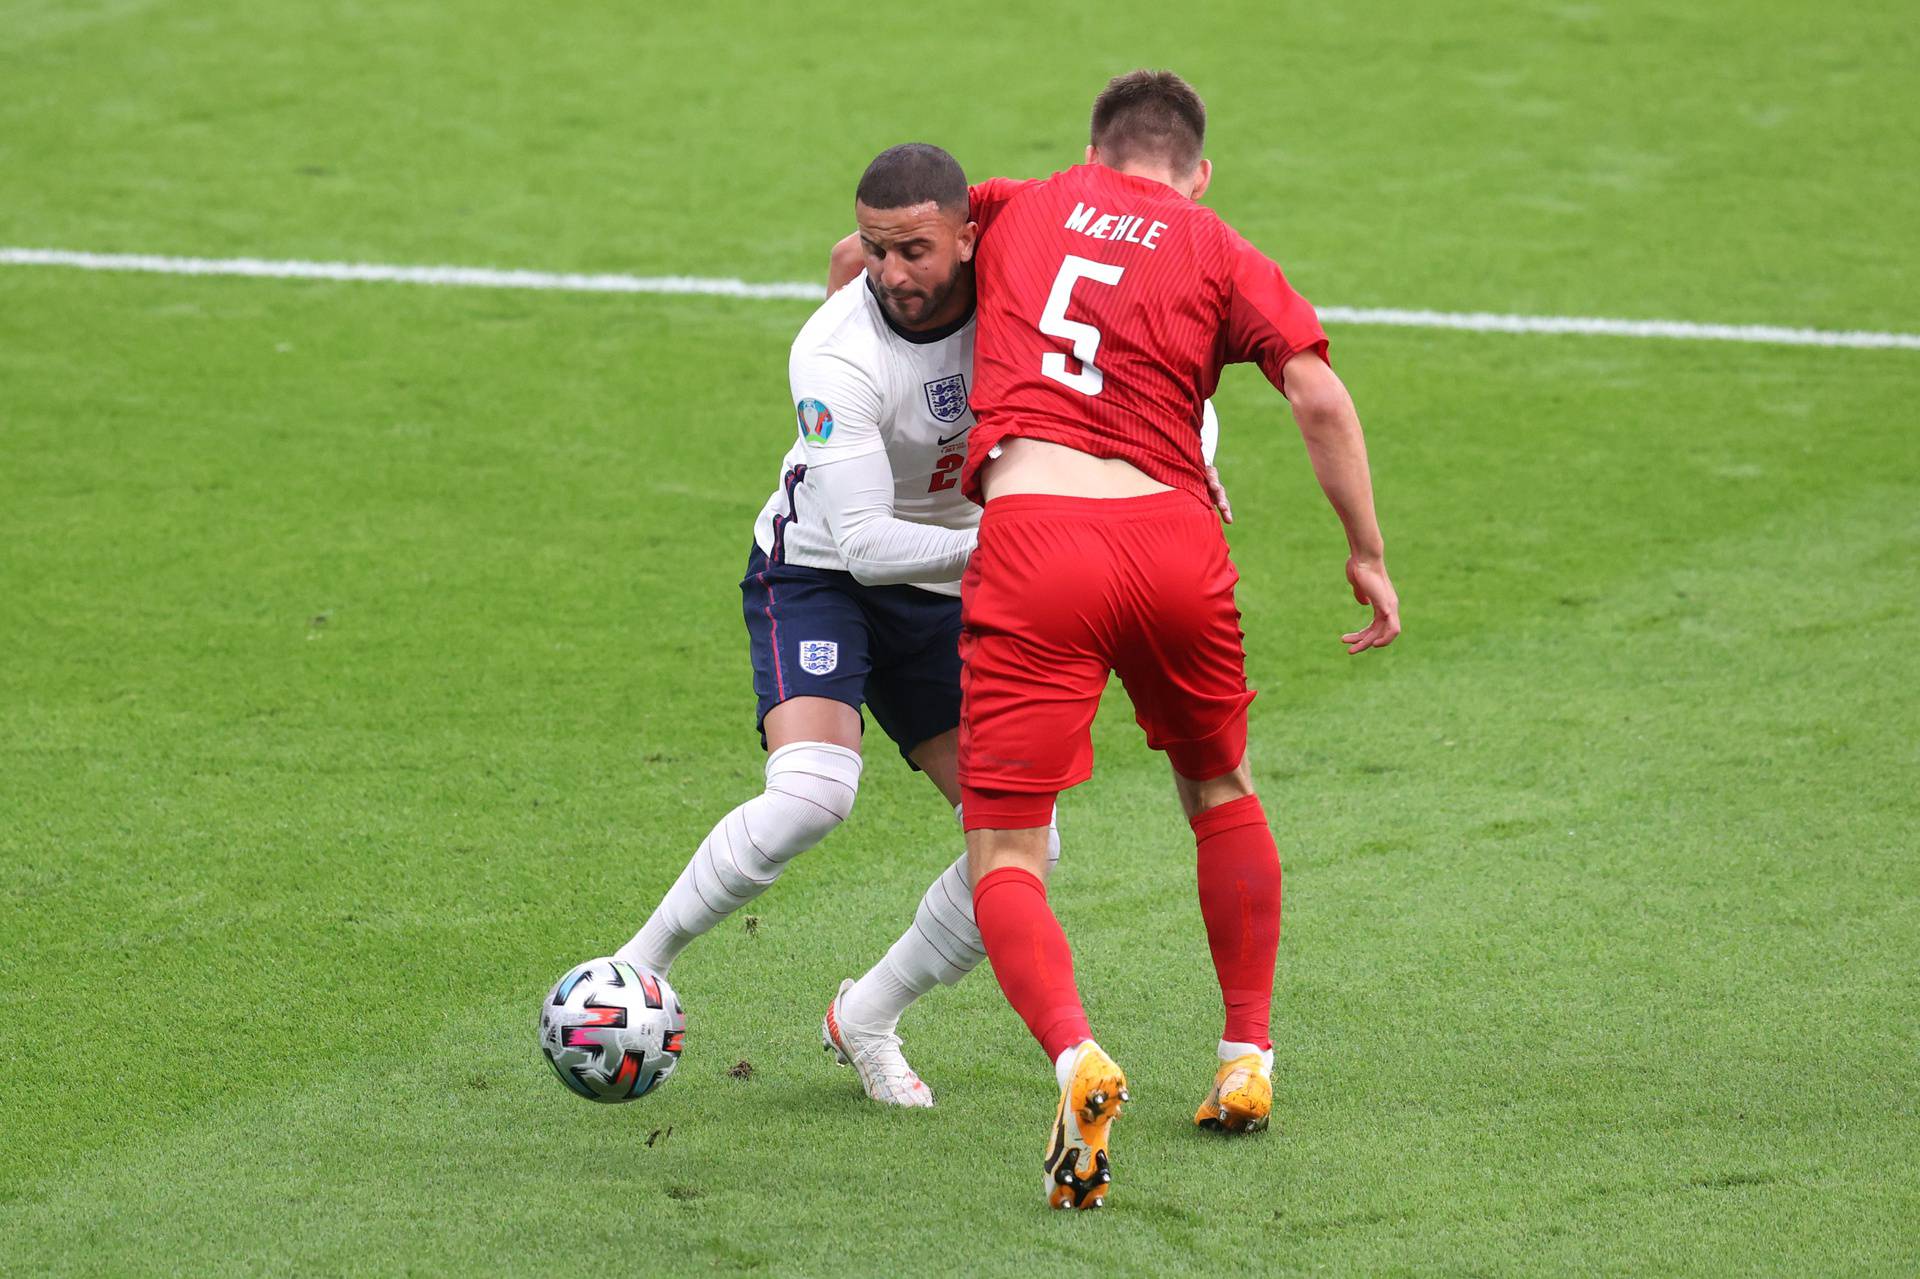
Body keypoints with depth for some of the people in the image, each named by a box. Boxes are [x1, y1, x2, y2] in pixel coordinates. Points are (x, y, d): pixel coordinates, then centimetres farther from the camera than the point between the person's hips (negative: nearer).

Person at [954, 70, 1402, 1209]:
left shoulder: (1021, 209, 20)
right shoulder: (1219, 251, 15)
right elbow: (1320, 397, 3)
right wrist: (1368, 555, 9)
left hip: (1030, 539, -1)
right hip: (1174, 540, 1)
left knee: (1005, 859, -3)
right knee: (1219, 792, 28)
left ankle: (1077, 1060, -30)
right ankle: (1248, 1059, 32)